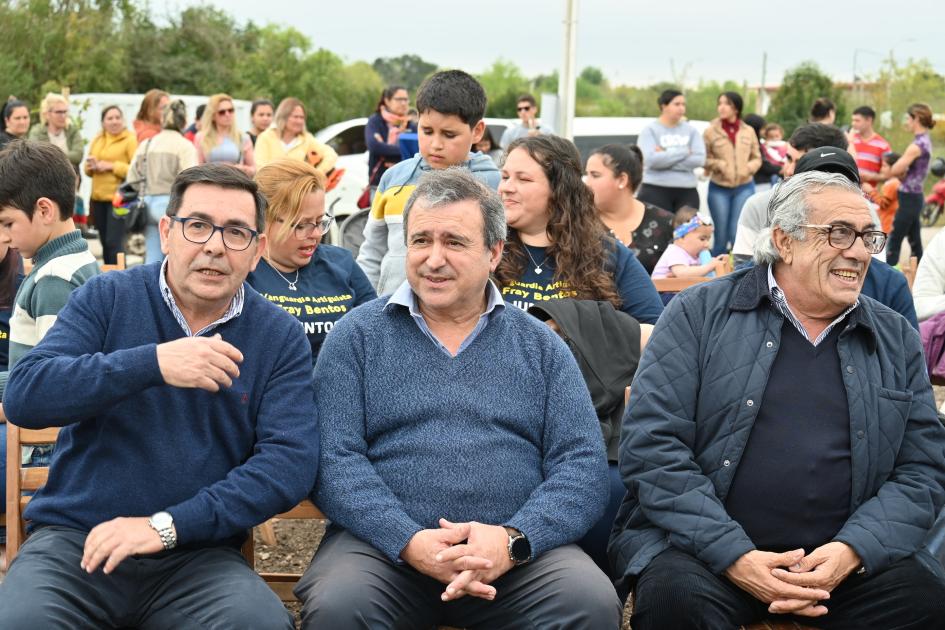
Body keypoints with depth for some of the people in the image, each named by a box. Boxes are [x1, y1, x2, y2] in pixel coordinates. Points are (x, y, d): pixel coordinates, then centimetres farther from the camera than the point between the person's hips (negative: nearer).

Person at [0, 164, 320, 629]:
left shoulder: (280, 337, 4)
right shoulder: (107, 298, 4)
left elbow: (290, 462, -6)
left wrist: (167, 525, -16)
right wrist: (153, 362, -21)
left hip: (197, 552, 1)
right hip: (74, 538, 0)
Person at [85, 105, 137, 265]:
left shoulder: (130, 139, -6)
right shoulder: (97, 140, 15)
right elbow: (87, 168, 21)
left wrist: (112, 166, -17)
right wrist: (90, 166, -2)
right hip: (98, 198, 7)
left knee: (114, 242, -10)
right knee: (105, 241, 13)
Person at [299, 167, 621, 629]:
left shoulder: (540, 345, 12)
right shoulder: (358, 335, 8)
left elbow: (583, 466, 3)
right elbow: (335, 459, -2)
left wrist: (512, 540, -15)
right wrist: (410, 542, -18)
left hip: (521, 552, 1)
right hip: (385, 542, -1)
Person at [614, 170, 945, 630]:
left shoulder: (897, 339, 12)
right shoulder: (700, 314, 1)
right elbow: (650, 444, -7)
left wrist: (853, 551, -11)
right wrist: (733, 555, -16)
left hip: (848, 555, 3)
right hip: (704, 544, -2)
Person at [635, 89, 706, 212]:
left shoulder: (691, 130, 10)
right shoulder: (650, 130, -1)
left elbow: (699, 159, -4)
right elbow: (651, 160, -17)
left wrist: (665, 156, -10)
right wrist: (684, 152, -9)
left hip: (687, 191, 4)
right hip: (655, 191, -4)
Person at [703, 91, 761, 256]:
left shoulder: (749, 131, 6)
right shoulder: (710, 131, 0)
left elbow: (757, 158, 13)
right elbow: (704, 159, 4)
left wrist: (749, 168, -7)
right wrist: (719, 164, -14)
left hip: (744, 187, 1)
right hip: (719, 188, -1)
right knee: (721, 235, 3)